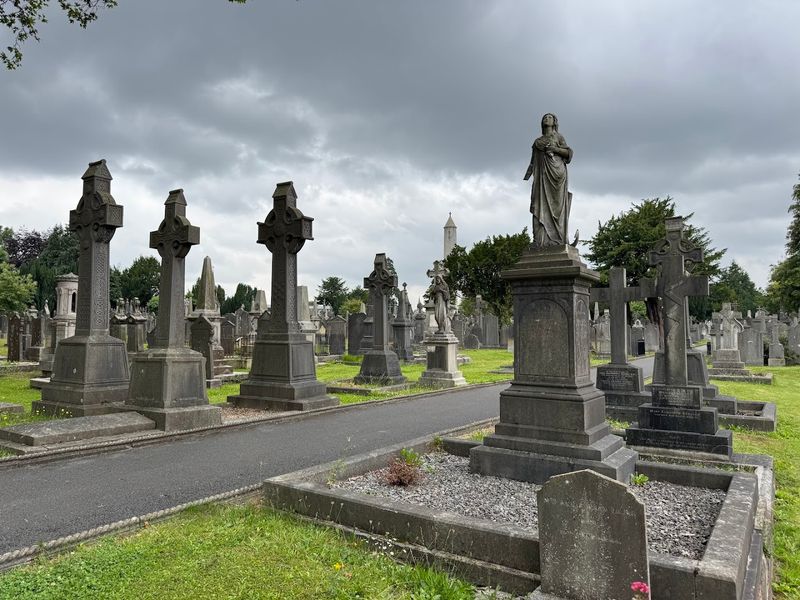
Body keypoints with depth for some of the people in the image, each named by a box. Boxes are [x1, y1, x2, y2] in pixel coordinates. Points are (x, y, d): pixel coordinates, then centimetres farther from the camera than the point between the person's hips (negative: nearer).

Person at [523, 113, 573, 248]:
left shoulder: (558, 136, 13)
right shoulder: (537, 141, 23)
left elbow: (568, 152, 3)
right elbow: (533, 161, 17)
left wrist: (554, 148, -11)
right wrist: (528, 174, 4)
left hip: (556, 171, -4)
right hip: (542, 174, 4)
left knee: (556, 203, -12)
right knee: (542, 205, -8)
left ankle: (557, 239, -18)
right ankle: (541, 240, -14)